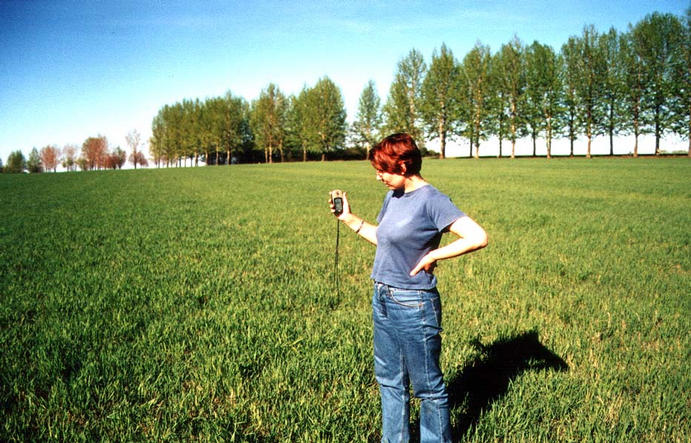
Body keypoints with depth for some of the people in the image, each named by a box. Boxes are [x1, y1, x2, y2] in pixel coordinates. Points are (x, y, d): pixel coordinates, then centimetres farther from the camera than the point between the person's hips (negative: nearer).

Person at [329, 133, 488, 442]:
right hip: (382, 301, 9)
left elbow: (478, 237, -24)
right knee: (389, 380, 21)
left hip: (414, 305, -9)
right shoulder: (393, 197, 7)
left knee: (427, 386, 9)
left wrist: (432, 255, -19)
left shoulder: (430, 199, -17)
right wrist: (349, 219, 14)